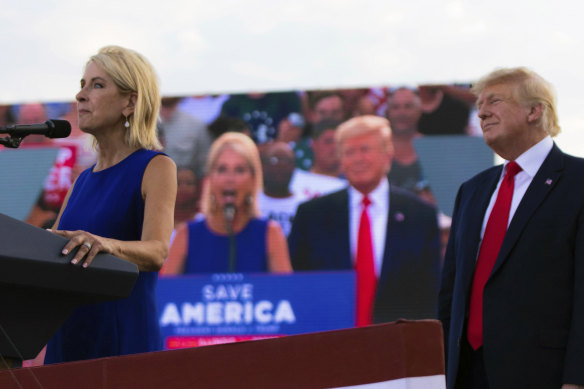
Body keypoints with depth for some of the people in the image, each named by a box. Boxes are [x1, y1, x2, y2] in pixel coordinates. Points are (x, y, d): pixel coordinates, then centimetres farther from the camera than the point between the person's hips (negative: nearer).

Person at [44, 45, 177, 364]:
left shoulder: (156, 168, -4)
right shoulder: (83, 181, 18)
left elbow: (157, 252, -19)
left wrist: (107, 245, -39)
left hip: (124, 338, -6)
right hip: (67, 339, 6)